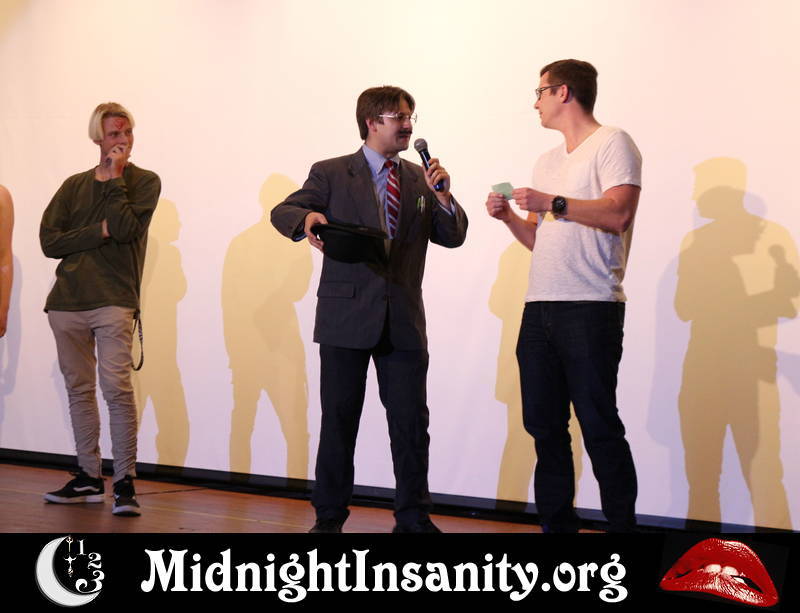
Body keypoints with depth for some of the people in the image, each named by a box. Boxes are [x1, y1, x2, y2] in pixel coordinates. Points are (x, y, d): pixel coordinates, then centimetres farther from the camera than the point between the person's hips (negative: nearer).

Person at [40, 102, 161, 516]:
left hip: (113, 300, -4)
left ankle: (125, 482, -11)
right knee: (79, 389, 8)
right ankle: (89, 478, 15)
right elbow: (49, 241, 3)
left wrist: (113, 178, -4)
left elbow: (125, 227, -12)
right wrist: (99, 232, -7)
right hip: (67, 301, 4)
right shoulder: (74, 185, 15)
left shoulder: (145, 182, 6)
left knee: (117, 388, -14)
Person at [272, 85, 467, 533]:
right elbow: (283, 212, 0)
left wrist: (444, 198, -7)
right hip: (346, 317, -3)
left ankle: (414, 518, 12)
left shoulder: (419, 180, 15)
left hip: (404, 322, 3)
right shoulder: (331, 174, 5)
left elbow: (453, 237, 11)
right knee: (339, 420, 3)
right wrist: (307, 217, -22)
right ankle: (329, 517, 13)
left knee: (412, 423, 2)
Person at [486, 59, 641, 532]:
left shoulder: (611, 144, -1)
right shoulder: (548, 162, 23)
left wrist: (551, 203, -14)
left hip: (591, 308, -8)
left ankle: (622, 525, -2)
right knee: (544, 425, 7)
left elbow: (618, 213, -15)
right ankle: (557, 524, 14)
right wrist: (509, 216, 8)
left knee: (600, 428, -9)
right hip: (540, 307, 8)